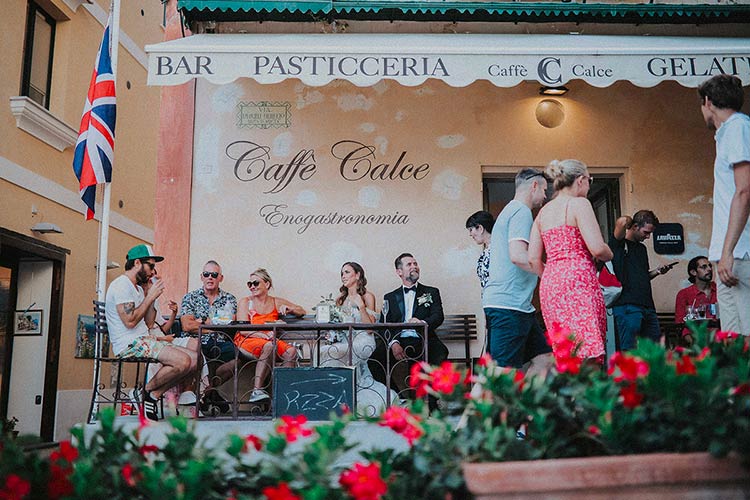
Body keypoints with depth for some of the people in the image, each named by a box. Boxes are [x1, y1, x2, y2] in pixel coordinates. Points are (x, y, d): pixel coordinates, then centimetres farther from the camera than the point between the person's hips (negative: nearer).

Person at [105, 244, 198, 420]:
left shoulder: (137, 288, 22)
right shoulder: (122, 285, -9)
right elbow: (130, 321, -20)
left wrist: (152, 296, 8)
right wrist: (150, 297, -11)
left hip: (143, 340, 10)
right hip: (129, 343, -10)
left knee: (195, 359, -5)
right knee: (183, 361, -26)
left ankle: (153, 395, -1)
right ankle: (145, 392, -6)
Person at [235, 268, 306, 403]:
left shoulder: (276, 302, 13)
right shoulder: (245, 302, 4)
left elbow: (301, 311, 18)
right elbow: (243, 330, -8)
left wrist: (289, 310, -5)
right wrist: (265, 335, -25)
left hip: (270, 341, 4)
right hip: (246, 341, -4)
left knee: (291, 351, -25)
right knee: (269, 346, -36)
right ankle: (256, 390, -35)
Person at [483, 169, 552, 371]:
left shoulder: (510, 211, 24)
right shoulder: (521, 211, -8)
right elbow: (517, 255, -21)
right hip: (508, 303, -11)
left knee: (544, 358, 9)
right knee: (505, 374, -11)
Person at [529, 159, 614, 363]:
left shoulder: (543, 212, 18)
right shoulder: (579, 203, -2)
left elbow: (533, 259, 11)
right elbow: (597, 248, -13)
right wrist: (609, 255, 8)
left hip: (549, 285, 8)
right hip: (577, 280, -8)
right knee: (587, 354, -10)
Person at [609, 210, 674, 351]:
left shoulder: (642, 248, 23)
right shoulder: (619, 243, -1)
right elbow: (622, 222, -21)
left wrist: (657, 271, 11)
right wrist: (628, 220, 2)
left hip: (647, 306, 8)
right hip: (627, 306, -8)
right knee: (629, 351, -9)